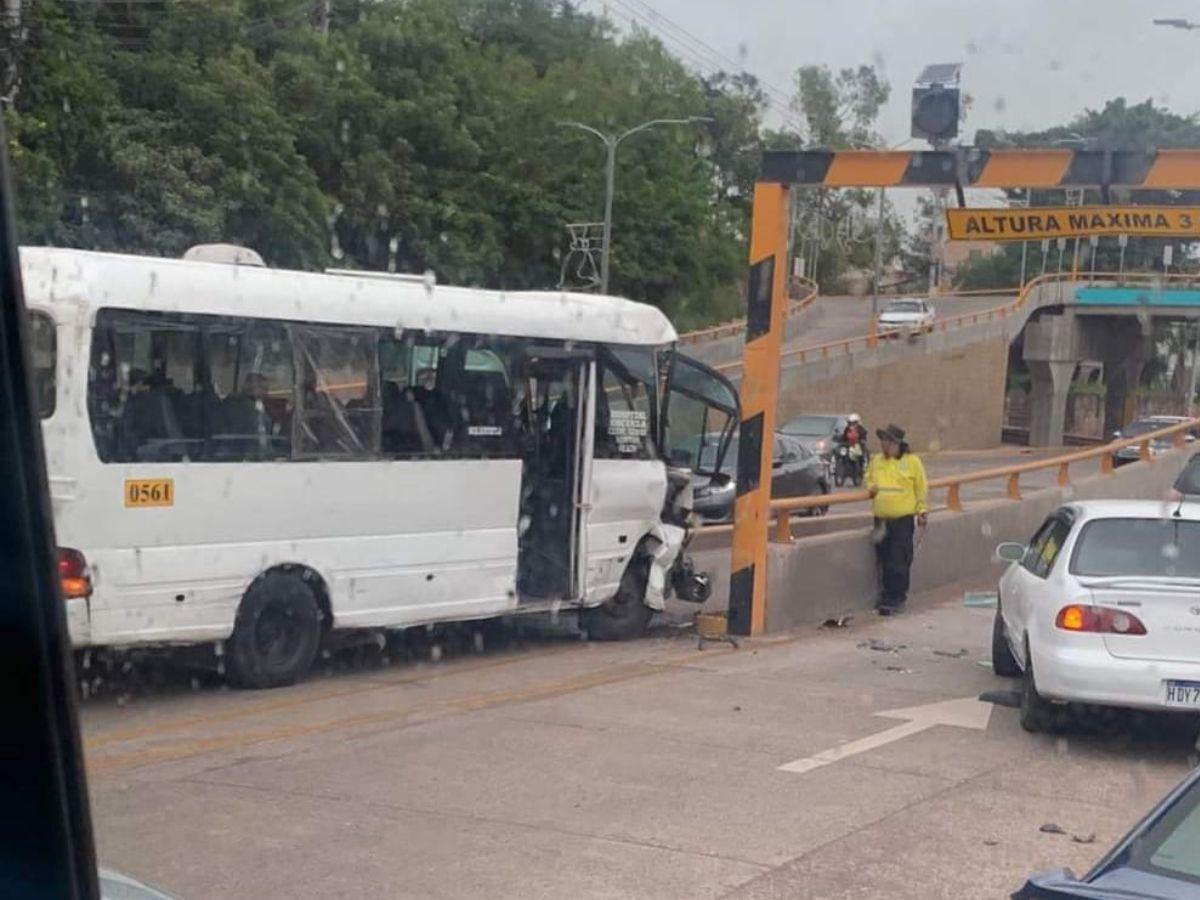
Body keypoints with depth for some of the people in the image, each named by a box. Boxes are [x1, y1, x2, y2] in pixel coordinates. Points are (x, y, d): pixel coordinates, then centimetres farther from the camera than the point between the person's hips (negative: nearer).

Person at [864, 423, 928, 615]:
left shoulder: (911, 461, -2)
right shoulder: (876, 461, 11)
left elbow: (921, 489, 1)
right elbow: (869, 479, 25)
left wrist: (922, 511, -2)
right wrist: (871, 488, 3)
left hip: (903, 518, -5)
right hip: (881, 518, 5)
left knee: (899, 561, -5)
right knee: (884, 560, 10)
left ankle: (897, 598, -1)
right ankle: (888, 596, 20)